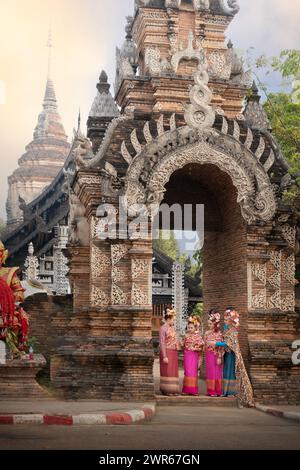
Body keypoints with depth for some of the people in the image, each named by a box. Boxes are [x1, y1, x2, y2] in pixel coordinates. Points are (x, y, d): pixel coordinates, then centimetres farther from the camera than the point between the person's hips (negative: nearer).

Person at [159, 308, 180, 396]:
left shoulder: (172, 328, 14)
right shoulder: (163, 328, -10)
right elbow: (162, 343, -14)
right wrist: (164, 356, -19)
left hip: (174, 352, 8)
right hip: (167, 352, -8)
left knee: (173, 371, 9)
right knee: (167, 371, -4)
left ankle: (172, 390, 15)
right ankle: (166, 390, 2)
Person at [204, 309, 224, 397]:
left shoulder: (218, 334, -7)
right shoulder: (207, 333, 7)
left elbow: (220, 346, -9)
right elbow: (205, 345, 11)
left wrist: (219, 357, -12)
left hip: (216, 355, -4)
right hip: (209, 354, 4)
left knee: (217, 372, 1)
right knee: (210, 372, 6)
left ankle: (218, 391, 7)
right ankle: (211, 391, 11)